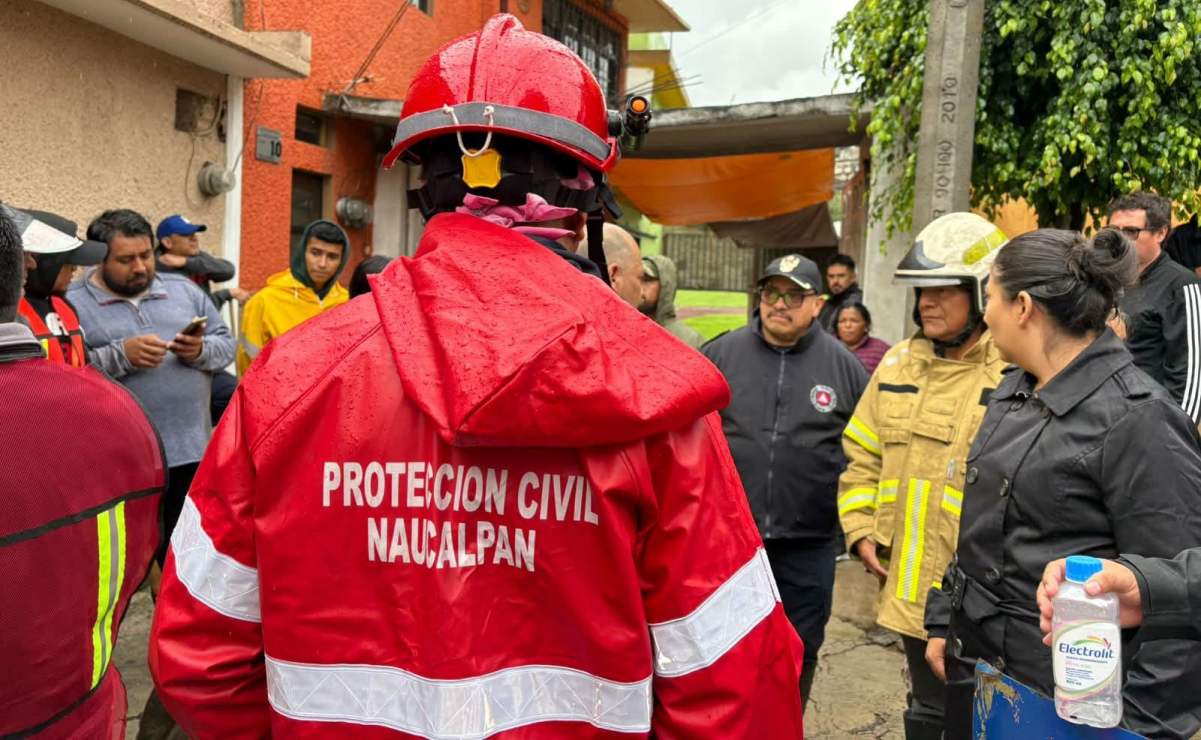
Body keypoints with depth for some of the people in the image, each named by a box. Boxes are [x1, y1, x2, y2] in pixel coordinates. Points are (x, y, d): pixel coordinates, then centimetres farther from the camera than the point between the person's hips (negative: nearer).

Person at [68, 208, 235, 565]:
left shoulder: (184, 290, 11)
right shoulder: (74, 303, -3)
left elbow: (226, 343, 10)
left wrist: (202, 350, -10)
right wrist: (120, 356, -20)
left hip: (190, 451, 4)